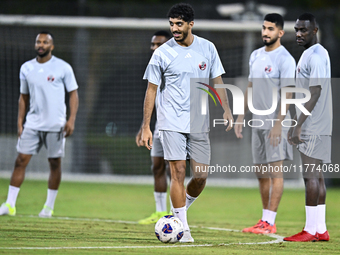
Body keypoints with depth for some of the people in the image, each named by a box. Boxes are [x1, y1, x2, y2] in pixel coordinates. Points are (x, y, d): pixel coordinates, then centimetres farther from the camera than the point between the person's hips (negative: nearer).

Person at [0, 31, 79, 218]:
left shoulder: (63, 68, -2)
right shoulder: (26, 68, 8)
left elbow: (73, 94, 1)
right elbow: (23, 97, 15)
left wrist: (72, 120, -9)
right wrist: (19, 123, 9)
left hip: (55, 125, -3)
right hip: (32, 123, 3)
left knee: (55, 163, 3)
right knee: (21, 160, -4)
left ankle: (49, 206, 13)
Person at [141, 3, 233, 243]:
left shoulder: (207, 48, 4)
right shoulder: (162, 53, -3)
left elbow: (217, 81, 12)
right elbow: (151, 89, 1)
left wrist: (226, 110, -2)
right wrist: (146, 127, -2)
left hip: (199, 122, 3)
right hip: (172, 122, -3)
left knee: (201, 176, -1)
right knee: (178, 172, -9)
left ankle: (181, 209, 27)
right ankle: (183, 228, -2)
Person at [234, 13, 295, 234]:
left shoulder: (285, 59, -11)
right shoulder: (256, 56, 14)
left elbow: (287, 94, -15)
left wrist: (278, 124, -21)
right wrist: (241, 117, 16)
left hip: (275, 123, -8)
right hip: (258, 122, 8)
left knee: (275, 170, -7)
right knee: (261, 173, 10)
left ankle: (270, 223, -8)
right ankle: (265, 219, 16)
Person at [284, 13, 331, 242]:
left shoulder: (316, 56, -14)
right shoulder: (309, 54, 18)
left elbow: (315, 94, -20)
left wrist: (298, 126, -21)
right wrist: (294, 125, 22)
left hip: (314, 128, -10)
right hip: (315, 127, 10)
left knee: (311, 176, -9)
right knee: (316, 176, 9)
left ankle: (311, 230, -8)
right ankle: (321, 230, 11)